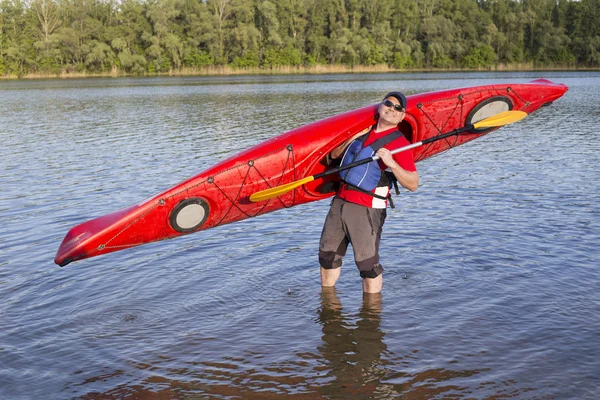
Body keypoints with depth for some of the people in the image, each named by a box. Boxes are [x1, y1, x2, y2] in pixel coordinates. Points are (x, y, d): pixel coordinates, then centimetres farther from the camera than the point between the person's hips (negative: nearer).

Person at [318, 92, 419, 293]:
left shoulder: (399, 143, -8)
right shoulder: (363, 130, 13)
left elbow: (413, 184, -14)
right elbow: (334, 154, 15)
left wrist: (391, 163, -27)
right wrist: (351, 138, -2)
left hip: (367, 209, -7)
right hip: (340, 201, 7)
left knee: (368, 263, -5)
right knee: (328, 254, 17)